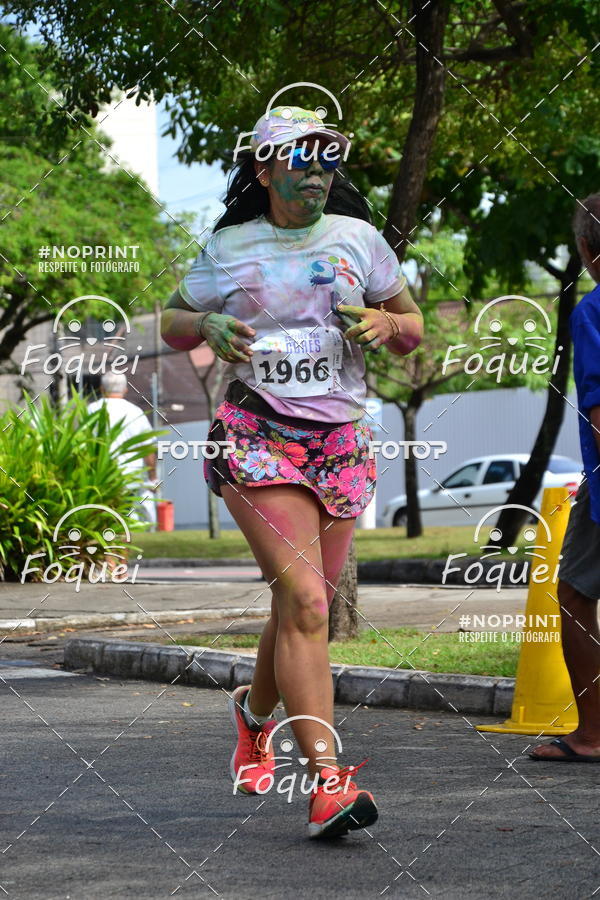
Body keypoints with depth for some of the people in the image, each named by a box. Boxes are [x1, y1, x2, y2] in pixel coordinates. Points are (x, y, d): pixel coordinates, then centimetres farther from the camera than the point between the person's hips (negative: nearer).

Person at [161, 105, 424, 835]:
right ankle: (328, 780, -20)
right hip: (257, 436, -3)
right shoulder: (228, 248, 3)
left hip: (340, 440, 3)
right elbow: (171, 323, 15)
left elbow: (413, 329, 15)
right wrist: (208, 326, -7)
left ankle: (255, 710, 43)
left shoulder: (358, 239, 7)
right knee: (305, 601, -18)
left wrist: (387, 324, -8)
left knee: (304, 607, 11)